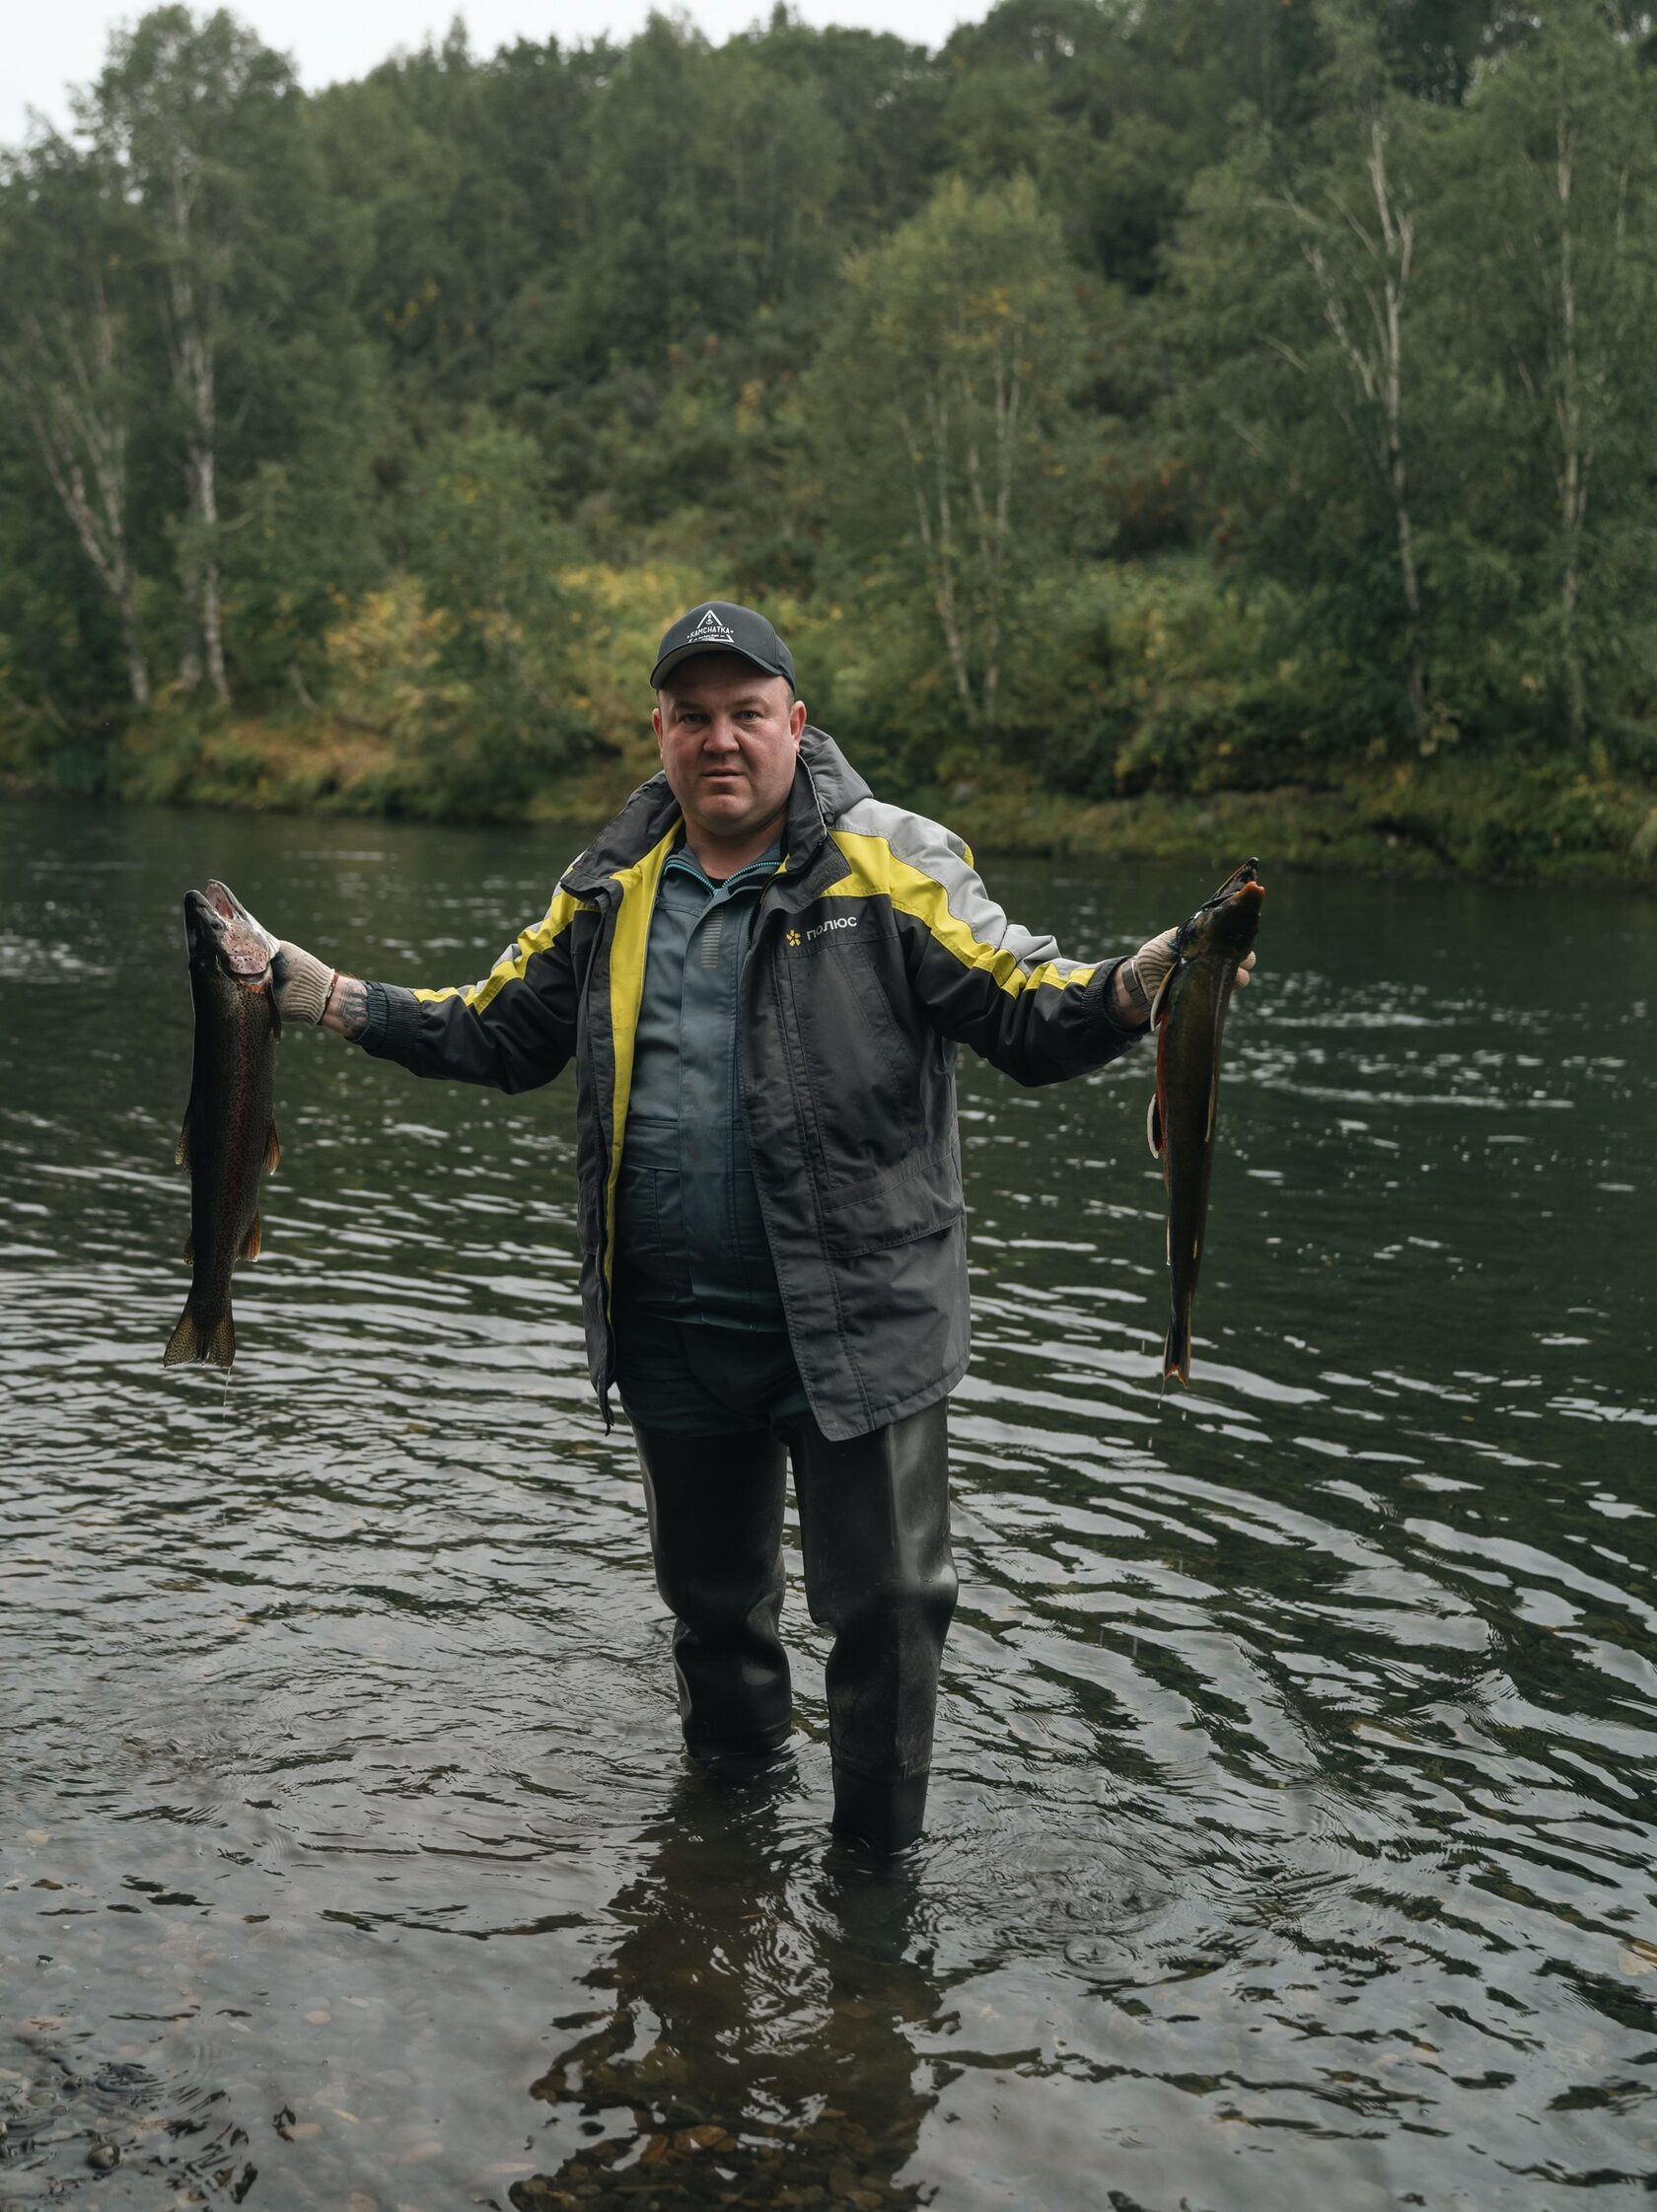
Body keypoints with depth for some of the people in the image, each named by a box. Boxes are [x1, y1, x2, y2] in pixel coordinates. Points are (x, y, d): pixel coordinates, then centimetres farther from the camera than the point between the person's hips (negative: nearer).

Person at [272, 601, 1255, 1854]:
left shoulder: (891, 868, -7)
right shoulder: (612, 890, 7)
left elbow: (1027, 1013, -12)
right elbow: (497, 1035, 13)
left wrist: (1140, 985, -32)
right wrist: (320, 994, 5)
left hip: (858, 1324, -4)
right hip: (676, 1330, 4)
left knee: (886, 1600, 3)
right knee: (709, 1589, 22)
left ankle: (877, 1858, 25)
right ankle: (731, 1791, 47)